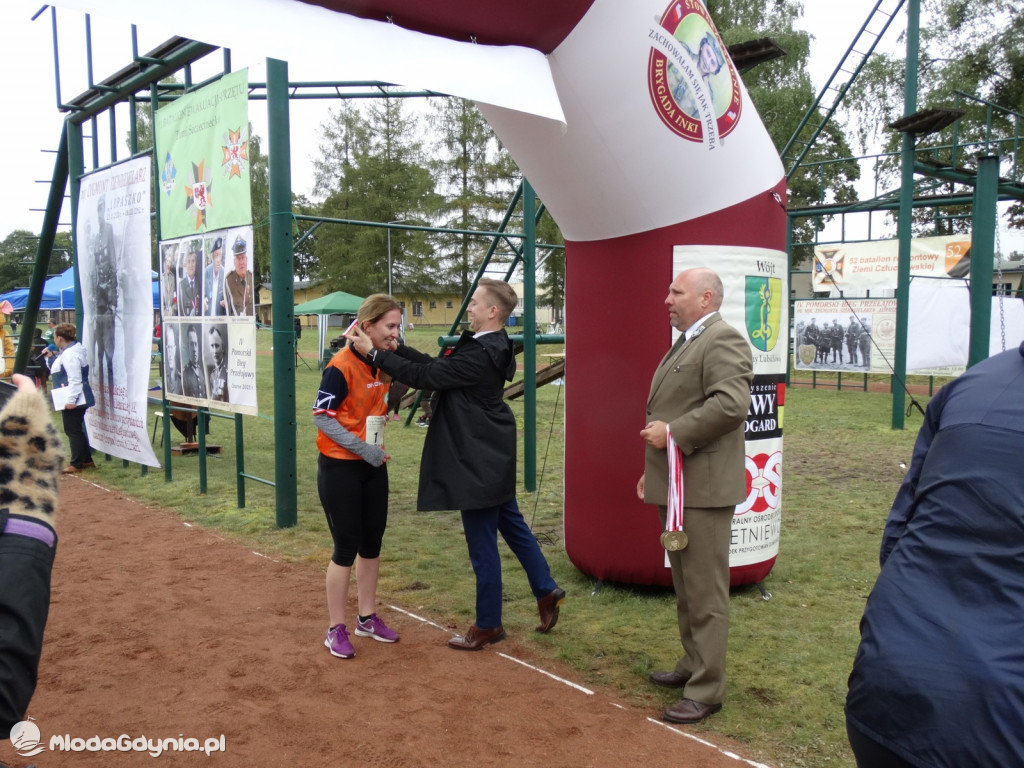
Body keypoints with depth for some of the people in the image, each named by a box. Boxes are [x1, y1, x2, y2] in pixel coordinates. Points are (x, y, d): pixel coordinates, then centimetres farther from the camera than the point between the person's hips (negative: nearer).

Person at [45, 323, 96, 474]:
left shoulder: (69, 354, -21)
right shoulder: (70, 350, 13)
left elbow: (75, 379, -26)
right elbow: (60, 371, 23)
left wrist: (71, 400, -26)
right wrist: (51, 358, 13)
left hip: (73, 400, -11)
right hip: (75, 399, 11)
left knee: (73, 431, -3)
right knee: (77, 430, 16)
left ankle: (77, 464, 4)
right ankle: (87, 460, 23)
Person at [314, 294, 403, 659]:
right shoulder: (341, 366, -19)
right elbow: (321, 417, -19)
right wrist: (362, 448, -21)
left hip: (373, 467, 8)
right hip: (340, 468, -7)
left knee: (372, 543, 14)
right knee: (346, 547, -1)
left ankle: (368, 618, 29)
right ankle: (337, 629, 14)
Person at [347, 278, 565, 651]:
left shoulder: (480, 355, -23)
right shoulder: (488, 346, 7)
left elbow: (425, 376, -22)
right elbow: (438, 365, 9)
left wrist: (374, 352, -17)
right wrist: (396, 348, 5)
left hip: (480, 461, -10)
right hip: (492, 456, 10)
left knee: (482, 543, 3)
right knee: (512, 525, 20)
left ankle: (488, 624, 16)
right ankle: (546, 591, 31)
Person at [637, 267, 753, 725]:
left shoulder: (723, 340, -12)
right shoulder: (684, 344, 20)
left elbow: (731, 403, -26)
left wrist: (672, 433, -20)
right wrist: (652, 468, 21)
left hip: (702, 487, -10)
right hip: (674, 485, 10)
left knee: (705, 592, -2)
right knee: (684, 586, 19)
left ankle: (706, 691, 8)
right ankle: (693, 664, 33)